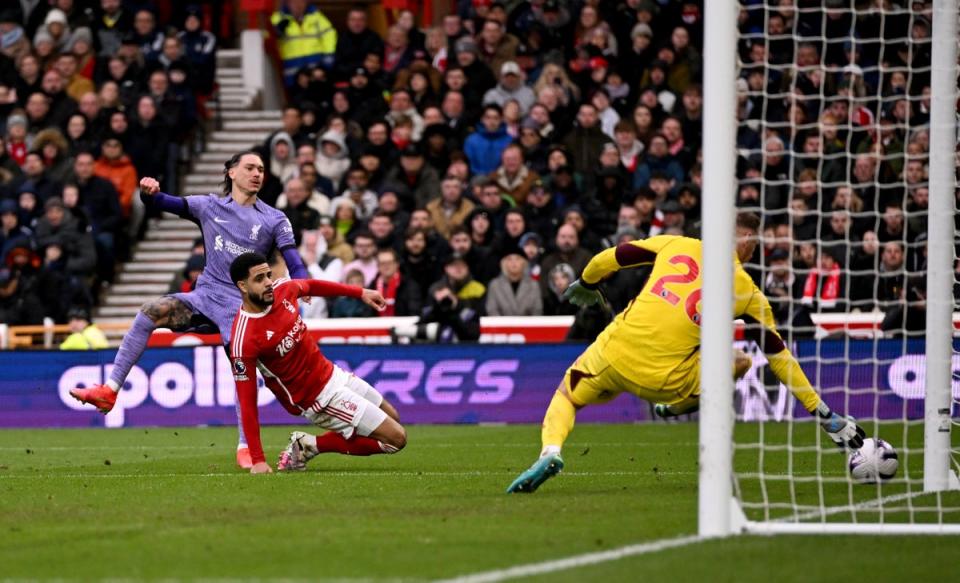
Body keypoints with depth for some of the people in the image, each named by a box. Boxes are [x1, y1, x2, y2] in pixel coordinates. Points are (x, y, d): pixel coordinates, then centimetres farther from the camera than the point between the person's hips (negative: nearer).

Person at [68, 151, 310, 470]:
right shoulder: (209, 206, 9)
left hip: (241, 306, -2)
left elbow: (295, 264, -4)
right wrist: (150, 192, -18)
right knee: (151, 311, -21)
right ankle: (110, 390, -23)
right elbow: (165, 203, 6)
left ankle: (246, 447, -1)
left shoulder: (274, 220, 3)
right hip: (205, 296, 2)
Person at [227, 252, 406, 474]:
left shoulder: (283, 289, -10)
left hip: (332, 373, 8)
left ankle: (306, 445, 19)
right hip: (318, 397, -8)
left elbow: (311, 286, 15)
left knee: (392, 418, 25)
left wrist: (361, 293, 17)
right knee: (396, 438, -8)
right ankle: (312, 445, 0)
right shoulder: (243, 341, -29)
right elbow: (247, 403, -26)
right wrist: (257, 460, -27)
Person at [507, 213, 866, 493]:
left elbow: (607, 259, 13)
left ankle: (550, 452, -2)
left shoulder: (678, 245, 9)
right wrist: (823, 412, 16)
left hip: (614, 353, 1)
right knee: (740, 362, 21)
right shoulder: (746, 293, 6)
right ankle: (679, 407, 25)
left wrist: (586, 284, 36)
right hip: (665, 380, -1)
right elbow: (779, 357, 9)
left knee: (567, 395, 27)